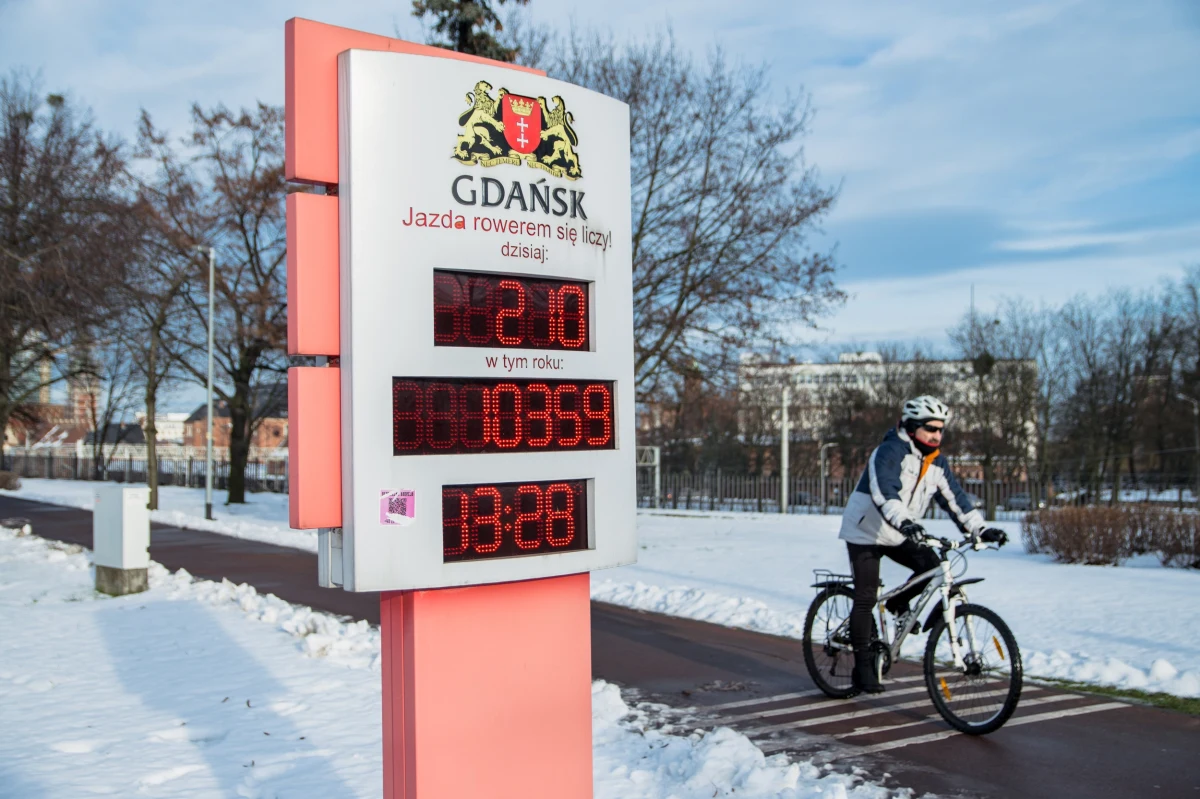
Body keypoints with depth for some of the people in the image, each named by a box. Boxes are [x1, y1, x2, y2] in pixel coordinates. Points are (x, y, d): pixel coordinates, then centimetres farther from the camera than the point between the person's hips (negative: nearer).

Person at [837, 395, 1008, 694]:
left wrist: (980, 529, -13)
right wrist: (904, 523, -53)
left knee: (932, 567, -15)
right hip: (866, 532, -7)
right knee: (866, 598, -8)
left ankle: (897, 604, 12)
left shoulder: (936, 462, 2)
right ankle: (863, 667, 1)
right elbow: (884, 492, -38)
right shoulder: (890, 452, -22)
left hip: (899, 534, 7)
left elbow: (954, 497, 0)